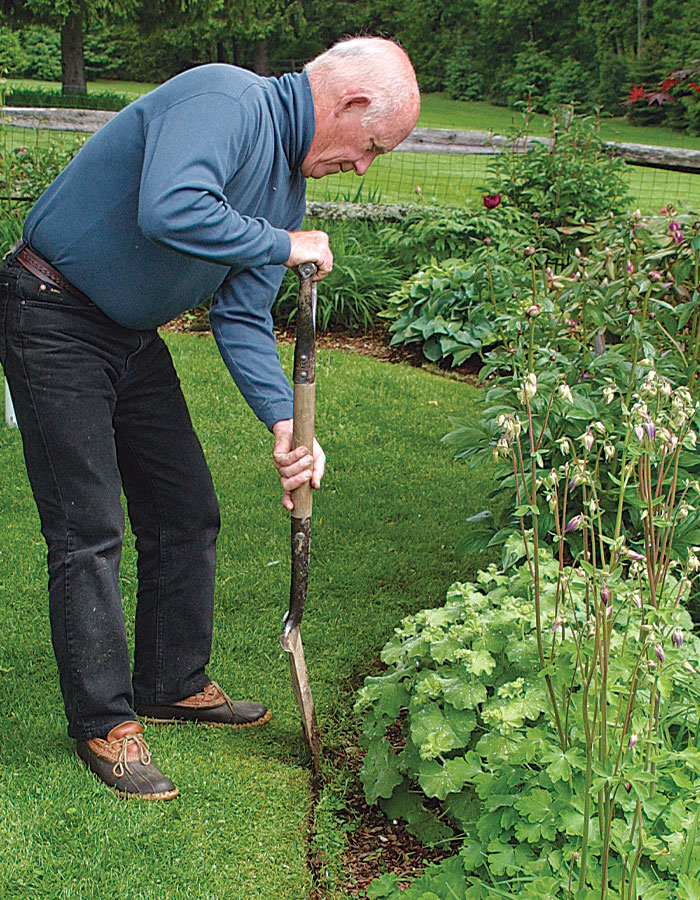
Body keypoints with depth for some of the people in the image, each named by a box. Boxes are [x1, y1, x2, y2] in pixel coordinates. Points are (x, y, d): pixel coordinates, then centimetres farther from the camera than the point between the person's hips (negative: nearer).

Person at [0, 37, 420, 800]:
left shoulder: (286, 182, 7)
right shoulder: (225, 99, -21)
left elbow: (242, 318, 5)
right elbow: (171, 211, -40)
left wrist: (284, 422, -8)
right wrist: (281, 245, -24)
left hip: (134, 335, 9)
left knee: (187, 513, 11)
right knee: (89, 531, -5)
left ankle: (173, 685, 28)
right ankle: (103, 721, 10)